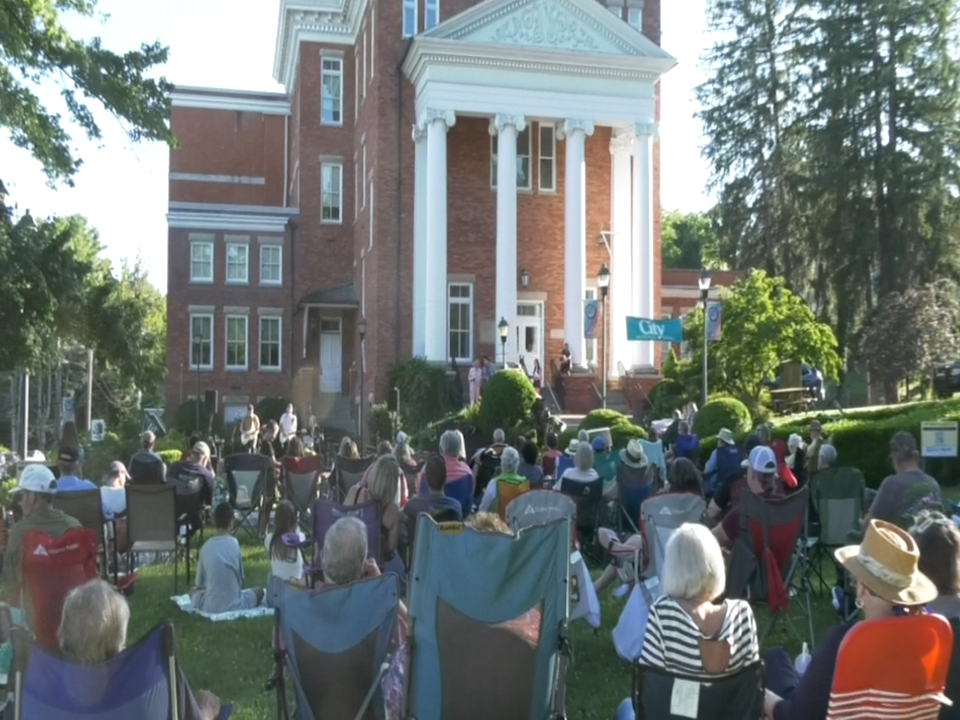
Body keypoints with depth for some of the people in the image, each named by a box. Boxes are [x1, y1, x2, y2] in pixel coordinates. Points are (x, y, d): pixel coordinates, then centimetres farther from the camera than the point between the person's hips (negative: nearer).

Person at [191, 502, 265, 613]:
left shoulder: (206, 547, -5)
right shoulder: (235, 543, -8)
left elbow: (199, 583, 4)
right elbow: (241, 579, 2)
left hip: (210, 607, 1)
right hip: (234, 606, -1)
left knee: (193, 590, 32)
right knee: (259, 591, 27)